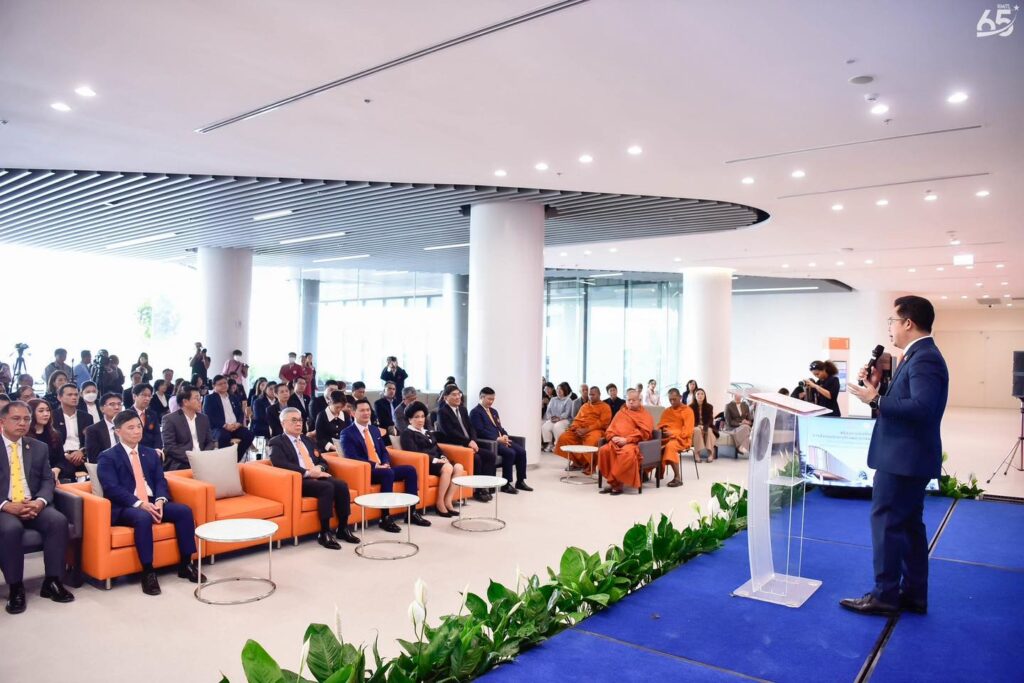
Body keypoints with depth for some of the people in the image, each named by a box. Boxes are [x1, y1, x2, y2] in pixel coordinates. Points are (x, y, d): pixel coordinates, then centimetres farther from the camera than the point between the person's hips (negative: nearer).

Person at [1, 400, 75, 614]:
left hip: (34, 506, 3)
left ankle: (51, 582, -14)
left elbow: (48, 481, 8)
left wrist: (39, 502, -13)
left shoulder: (39, 447, 13)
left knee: (59, 521, -27)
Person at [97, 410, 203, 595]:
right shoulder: (108, 457, 1)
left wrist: (160, 500, -12)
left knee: (184, 510, -19)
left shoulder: (151, 453, 19)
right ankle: (148, 572, -28)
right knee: (143, 517, -38)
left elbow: (160, 481, 10)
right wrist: (139, 504, -24)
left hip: (152, 502, 5)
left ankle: (185, 565, -9)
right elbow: (112, 489, -12)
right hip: (124, 507, -5)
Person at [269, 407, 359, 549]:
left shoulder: (307, 440, 25)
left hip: (317, 476, 6)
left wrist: (319, 468, -2)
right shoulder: (277, 442, 3)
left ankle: (343, 529, -11)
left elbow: (322, 461, 23)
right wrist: (307, 473, -21)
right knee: (327, 487, -32)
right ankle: (324, 533, -24)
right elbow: (281, 464, -15)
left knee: (341, 485, -22)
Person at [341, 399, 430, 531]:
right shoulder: (347, 433, -5)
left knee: (410, 469, -9)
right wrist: (375, 465, -22)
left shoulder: (374, 429, 19)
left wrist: (386, 463, -4)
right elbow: (352, 457, -16)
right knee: (388, 473, -35)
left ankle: (411, 512, -6)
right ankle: (385, 518, -29)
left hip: (382, 468, 8)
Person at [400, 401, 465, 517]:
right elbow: (414, 452, -12)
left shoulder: (427, 432, 28)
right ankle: (440, 503, -23)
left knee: (459, 467, -19)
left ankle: (448, 501, -19)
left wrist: (443, 457, -2)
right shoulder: (407, 433, 1)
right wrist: (435, 460, -18)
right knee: (448, 468, -33)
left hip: (437, 461, 8)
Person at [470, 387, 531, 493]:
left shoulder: (494, 411, 24)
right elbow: (480, 431, -14)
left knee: (521, 451, -11)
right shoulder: (475, 412, -4)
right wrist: (497, 439, -20)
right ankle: (506, 484, -19)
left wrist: (505, 436, -1)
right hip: (489, 442, -8)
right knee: (510, 453, -29)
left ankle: (520, 481, 0)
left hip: (500, 440, 8)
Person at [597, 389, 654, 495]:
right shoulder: (621, 413, 26)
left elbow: (643, 433, -3)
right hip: (617, 442, 4)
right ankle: (612, 482, -21)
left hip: (634, 443, -4)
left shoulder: (645, 415, 12)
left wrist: (626, 440, -14)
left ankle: (618, 483, -27)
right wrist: (613, 437, -3)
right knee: (604, 450, -29)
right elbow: (610, 428, 21)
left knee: (628, 453, -39)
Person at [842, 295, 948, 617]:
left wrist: (875, 400, -25)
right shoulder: (919, 356, 13)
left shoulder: (924, 358, -19)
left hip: (904, 458, -11)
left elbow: (921, 407, -31)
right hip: (906, 456, 11)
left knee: (886, 523, -2)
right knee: (908, 524, 16)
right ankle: (913, 594, 25)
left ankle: (885, 595, 8)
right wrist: (878, 387, 4)